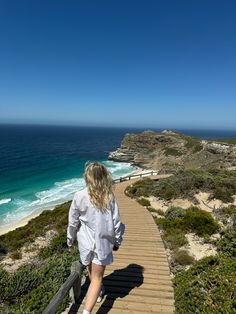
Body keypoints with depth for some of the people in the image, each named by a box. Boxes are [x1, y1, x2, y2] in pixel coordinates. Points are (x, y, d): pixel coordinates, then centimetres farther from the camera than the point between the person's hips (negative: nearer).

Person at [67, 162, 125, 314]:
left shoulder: (79, 196, -15)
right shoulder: (109, 196, -14)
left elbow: (73, 222, -5)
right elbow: (116, 222, -8)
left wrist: (70, 239, 13)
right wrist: (117, 241, 8)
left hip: (86, 242, 2)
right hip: (103, 243, -2)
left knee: (92, 271, 29)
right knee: (97, 277, 11)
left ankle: (98, 292, 54)